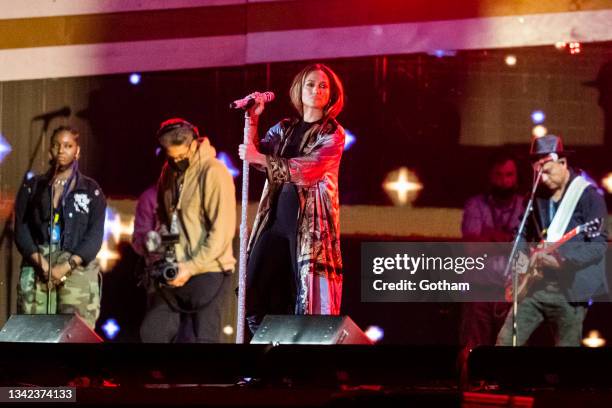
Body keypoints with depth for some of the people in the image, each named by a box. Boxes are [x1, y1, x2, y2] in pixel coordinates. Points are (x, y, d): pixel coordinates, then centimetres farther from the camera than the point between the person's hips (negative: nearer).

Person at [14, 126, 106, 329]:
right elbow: (21, 230, 5)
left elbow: (94, 236, 1)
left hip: (78, 267, -1)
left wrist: (66, 267, -12)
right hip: (37, 268, 1)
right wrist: (42, 264, -11)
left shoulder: (91, 191, 9)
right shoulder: (32, 188, 14)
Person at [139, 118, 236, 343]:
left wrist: (191, 267, -19)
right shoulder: (170, 172, 9)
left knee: (205, 338, -7)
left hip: (208, 272, -7)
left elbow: (222, 231, -18)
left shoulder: (213, 173, -13)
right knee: (151, 333, 7)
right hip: (174, 272, 8)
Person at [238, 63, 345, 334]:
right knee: (255, 292, -1)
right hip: (275, 217, 5)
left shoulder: (333, 134, 2)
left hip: (310, 221, -4)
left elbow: (308, 169, -12)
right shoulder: (284, 128, 16)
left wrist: (259, 158, -15)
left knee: (308, 297, -9)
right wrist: (252, 120, -9)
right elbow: (257, 156, 2)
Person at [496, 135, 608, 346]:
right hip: (536, 285, 6)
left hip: (572, 289, -6)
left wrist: (561, 259, -25)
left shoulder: (588, 196, -8)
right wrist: (521, 256, 2)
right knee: (506, 341, -3)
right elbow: (525, 233, 23)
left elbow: (599, 245, -14)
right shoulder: (537, 194, 11)